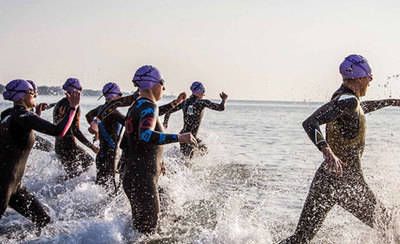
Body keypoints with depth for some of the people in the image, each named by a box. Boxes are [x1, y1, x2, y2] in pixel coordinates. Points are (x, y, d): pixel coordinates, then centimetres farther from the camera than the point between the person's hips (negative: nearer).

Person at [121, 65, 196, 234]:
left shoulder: (136, 106, 15)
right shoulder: (148, 106, -14)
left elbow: (125, 144, 22)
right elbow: (145, 135, -35)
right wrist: (178, 138, -34)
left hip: (131, 175, 10)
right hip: (142, 179, -10)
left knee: (139, 226, 20)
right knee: (147, 230, -4)